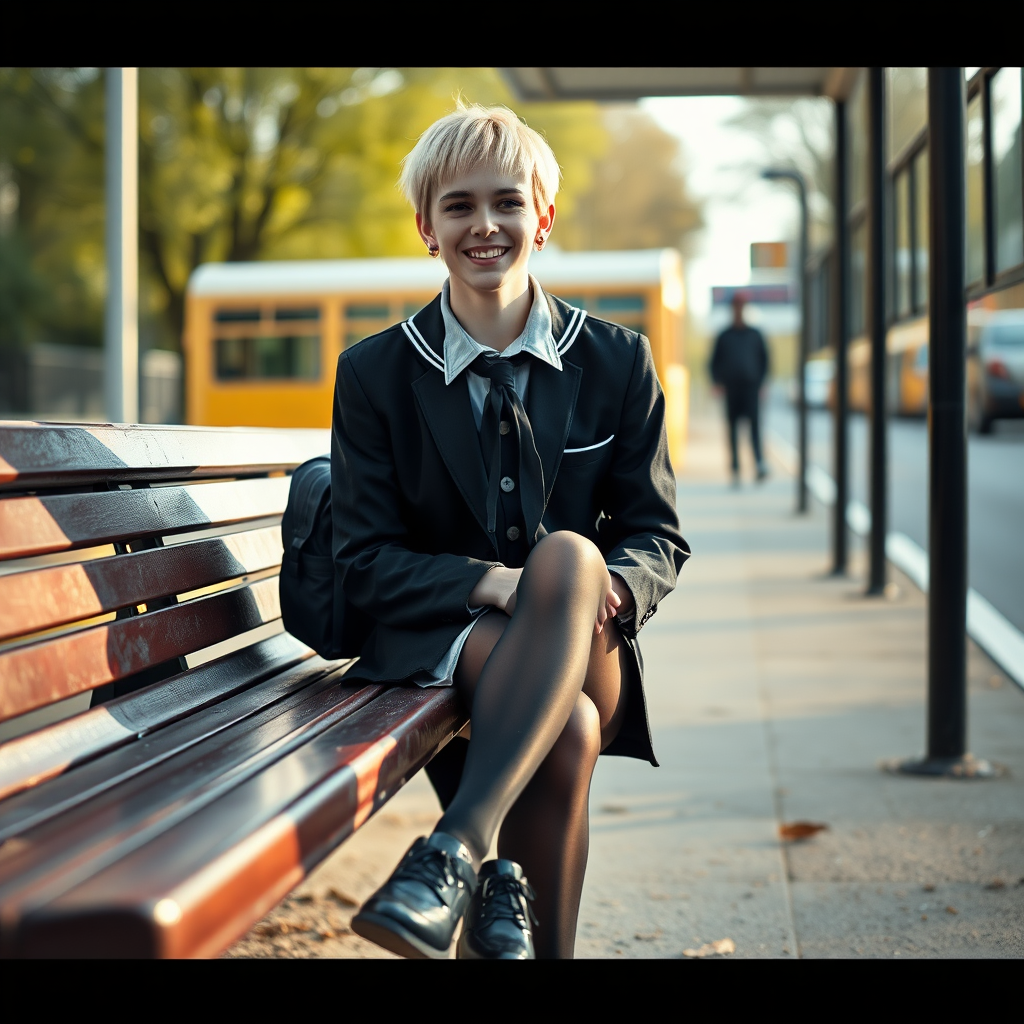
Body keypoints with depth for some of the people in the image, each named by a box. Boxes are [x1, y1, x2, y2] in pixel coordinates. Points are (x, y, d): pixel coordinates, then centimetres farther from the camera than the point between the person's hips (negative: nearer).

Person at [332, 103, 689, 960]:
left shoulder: (618, 362, 7)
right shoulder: (375, 373, 4)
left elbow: (658, 536, 9)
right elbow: (365, 560, 0)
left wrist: (608, 587, -17)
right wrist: (486, 584, -21)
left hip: (585, 656, 2)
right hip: (444, 648, -1)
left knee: (569, 553, -36)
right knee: (569, 728, -37)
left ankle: (457, 851, -44)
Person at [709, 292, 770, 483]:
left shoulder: (755, 335, 10)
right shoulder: (724, 337, 9)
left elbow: (764, 360, 14)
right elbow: (715, 362, 11)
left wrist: (761, 383, 5)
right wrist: (718, 382, -4)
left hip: (751, 387, -1)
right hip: (731, 389, 1)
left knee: (755, 421, -18)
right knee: (733, 428, 1)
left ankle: (760, 462, -32)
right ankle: (735, 469, 5)